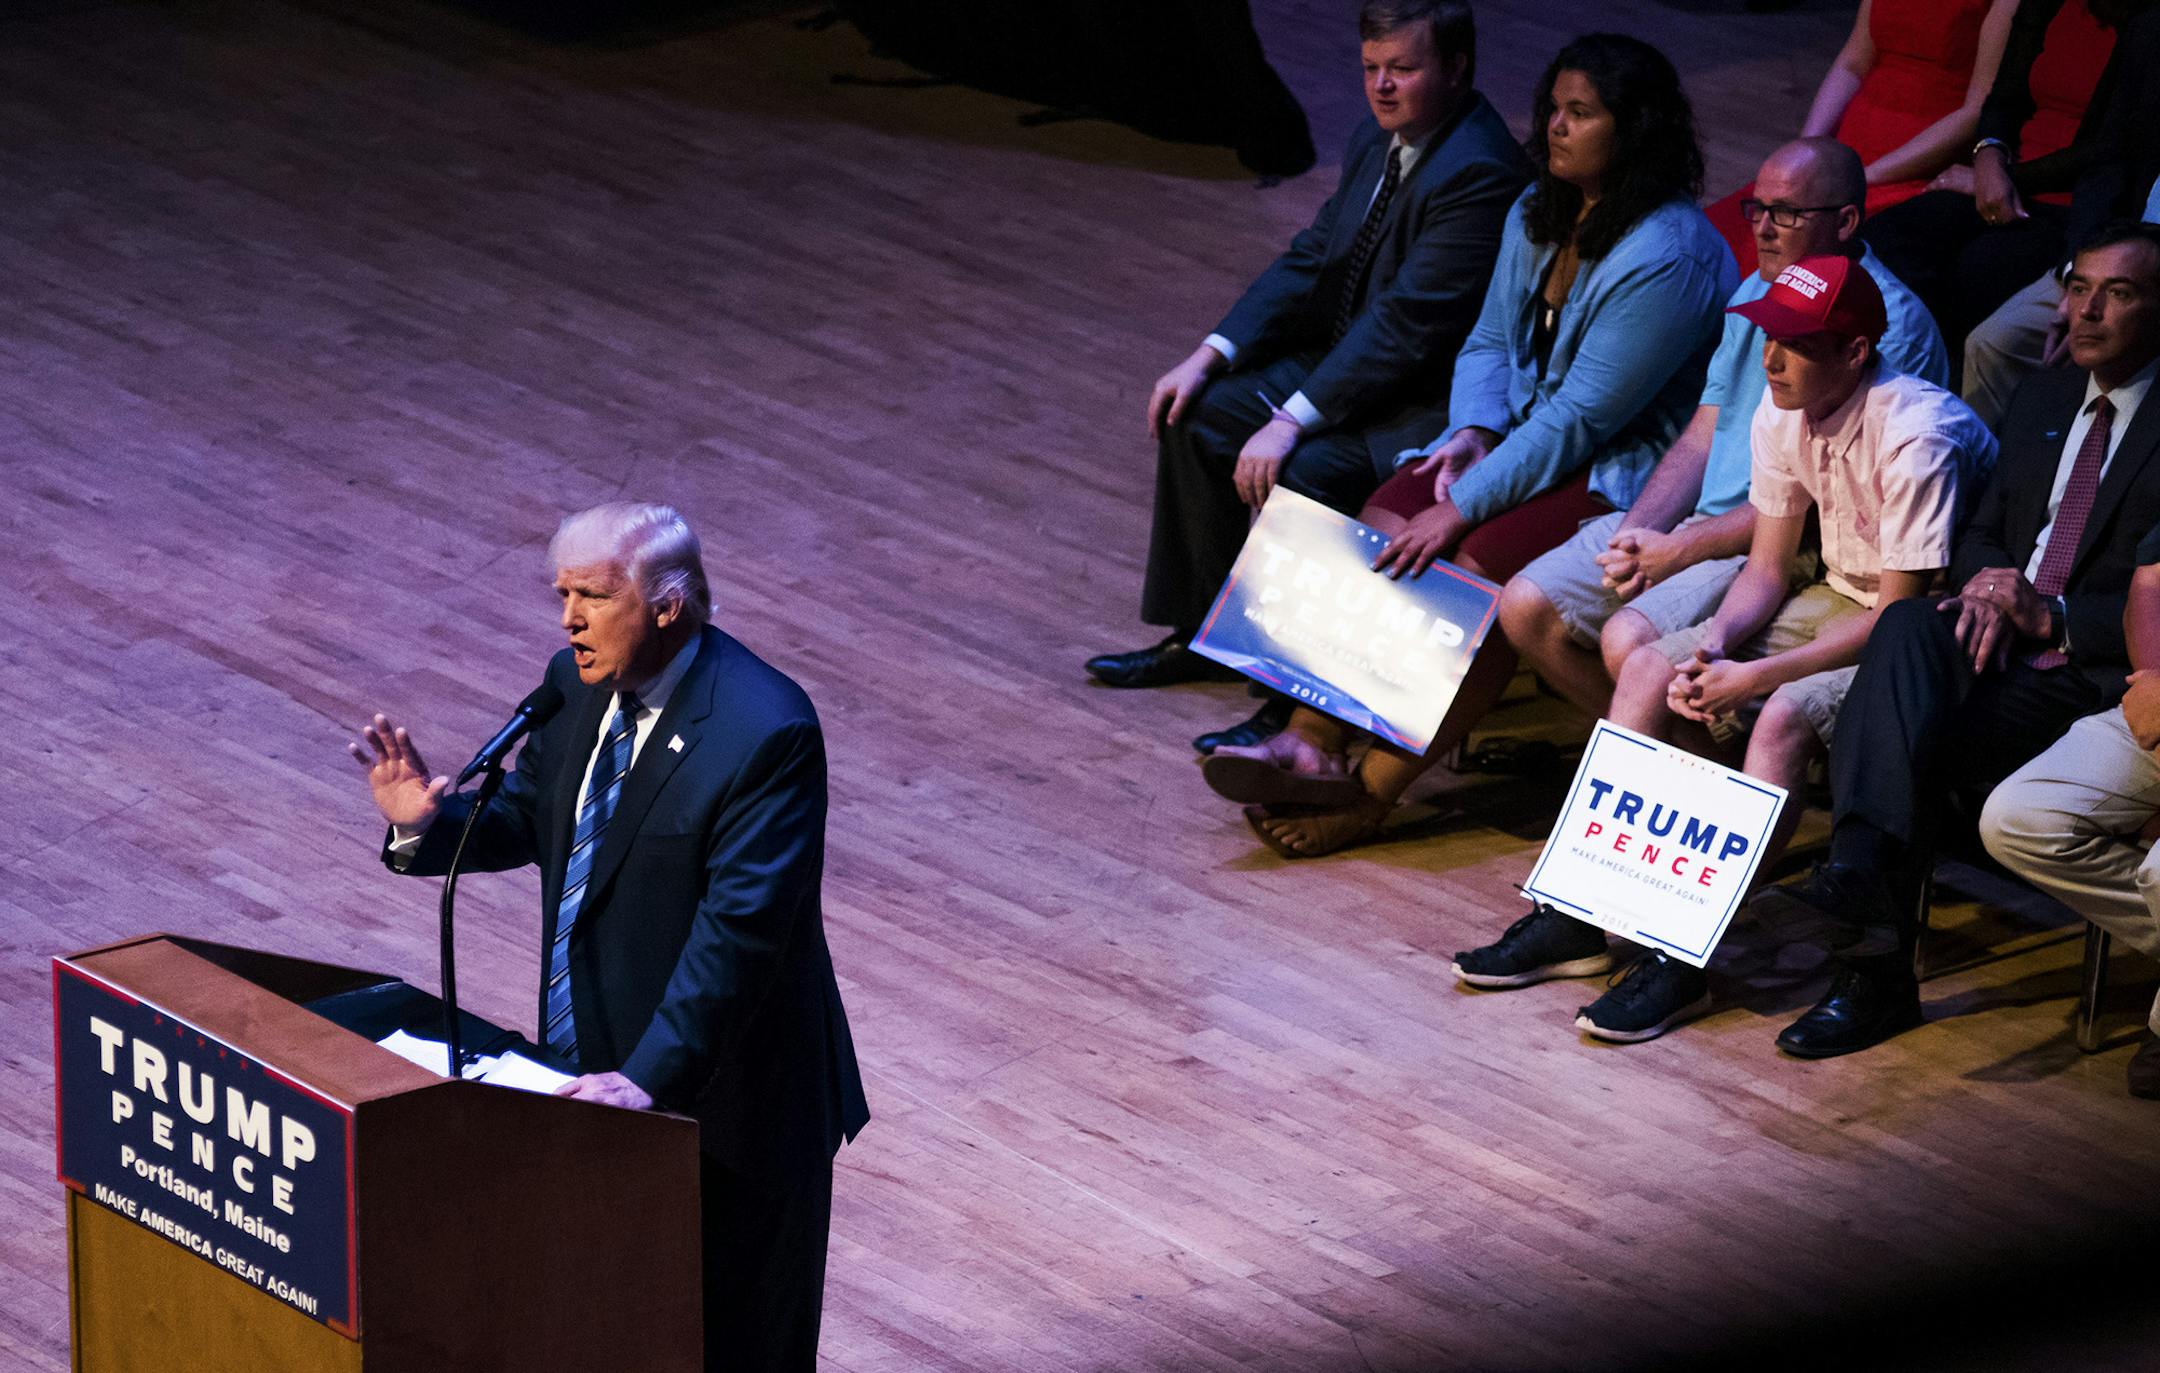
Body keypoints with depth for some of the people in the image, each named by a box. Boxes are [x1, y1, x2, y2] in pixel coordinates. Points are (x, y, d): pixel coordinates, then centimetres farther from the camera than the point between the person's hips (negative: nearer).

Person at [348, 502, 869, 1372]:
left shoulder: (765, 732, -24)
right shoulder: (580, 683, 0)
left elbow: (740, 928, -28)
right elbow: (528, 819, 14)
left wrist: (652, 1074, -33)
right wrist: (426, 824, -7)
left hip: (713, 1093, -7)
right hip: (594, 1065, 7)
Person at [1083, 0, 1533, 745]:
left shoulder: (1479, 174, -25)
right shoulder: (1377, 140, 6)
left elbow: (1407, 322, -27)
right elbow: (1310, 258, 11)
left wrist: (1292, 422, -27)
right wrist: (1210, 355, 0)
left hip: (1430, 405, -10)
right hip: (1351, 360, 10)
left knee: (1301, 474, -30)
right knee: (1199, 413, 4)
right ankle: (1200, 633, 16)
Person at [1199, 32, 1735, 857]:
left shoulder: (1665, 257, -20)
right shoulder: (1539, 215, 9)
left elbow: (1582, 416, -22)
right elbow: (1489, 344, 14)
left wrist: (1464, 506, -23)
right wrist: (1471, 435, -8)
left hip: (1623, 471, -8)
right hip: (1522, 433, 8)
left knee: (1474, 567, -30)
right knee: (1383, 529, -17)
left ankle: (1371, 793, -26)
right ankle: (1313, 741, -25)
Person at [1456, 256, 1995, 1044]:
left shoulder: (1914, 434, -27)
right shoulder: (1783, 413, -3)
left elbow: (1902, 608, -26)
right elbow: (1768, 566, 5)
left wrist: (1755, 676, -27)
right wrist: (1714, 646, -16)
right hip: (1834, 597, 8)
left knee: (1785, 717, -33)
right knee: (1652, 669, -6)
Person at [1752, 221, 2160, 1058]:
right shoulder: (2043, 402, 22)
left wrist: (2052, 615, -18)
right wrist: (1987, 584, -1)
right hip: (1999, 645, 6)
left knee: (1923, 743, -32)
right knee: (1909, 624, -30)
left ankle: (1876, 976, -36)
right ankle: (1858, 875, -46)